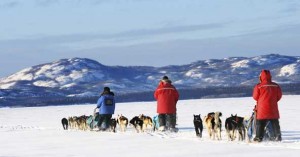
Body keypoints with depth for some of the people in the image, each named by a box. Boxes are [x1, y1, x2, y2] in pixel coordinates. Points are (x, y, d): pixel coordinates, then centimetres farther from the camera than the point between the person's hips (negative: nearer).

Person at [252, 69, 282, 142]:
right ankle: (278, 136, 10)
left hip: (262, 109, -3)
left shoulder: (258, 86, -9)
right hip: (273, 109, 3)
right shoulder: (276, 86, 0)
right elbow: (279, 96, 5)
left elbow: (255, 97, -1)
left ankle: (259, 137, 3)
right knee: (275, 124, 12)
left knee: (260, 124, 5)